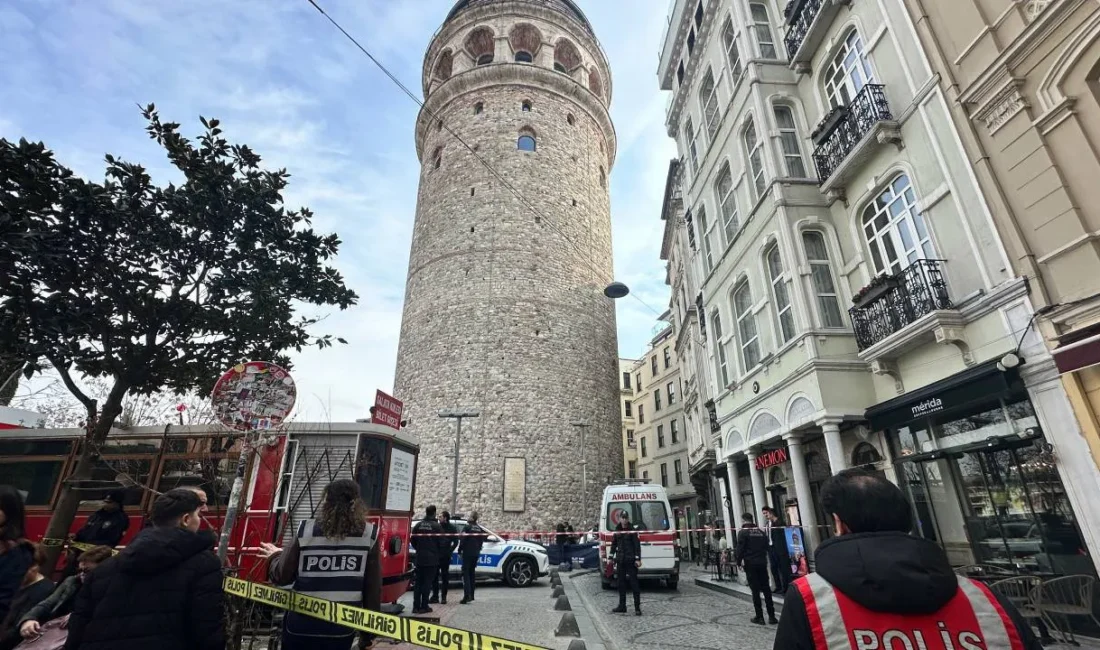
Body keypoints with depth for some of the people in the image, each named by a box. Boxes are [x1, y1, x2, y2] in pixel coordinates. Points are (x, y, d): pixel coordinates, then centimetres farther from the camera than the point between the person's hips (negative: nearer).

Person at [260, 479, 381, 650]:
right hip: (343, 628, 1)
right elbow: (373, 588, -5)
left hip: (302, 625, 0)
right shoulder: (369, 535, -8)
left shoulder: (305, 531, -9)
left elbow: (281, 576, 0)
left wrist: (275, 555, 22)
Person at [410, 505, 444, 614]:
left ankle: (416, 606, 14)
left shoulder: (418, 525, 1)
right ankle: (424, 606, 5)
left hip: (419, 558, 4)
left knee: (418, 582, 12)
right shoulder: (437, 526, -12)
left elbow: (413, 541, 5)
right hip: (432, 559, -4)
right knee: (427, 582, 3)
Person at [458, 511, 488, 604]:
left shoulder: (467, 527, -10)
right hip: (476, 554, 6)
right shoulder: (480, 529, 8)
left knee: (465, 573, -5)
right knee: (472, 573, 16)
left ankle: (467, 595, -17)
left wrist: (459, 550, -3)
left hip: (467, 553, -6)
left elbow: (463, 540, -13)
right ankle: (471, 595, 21)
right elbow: (482, 540, 11)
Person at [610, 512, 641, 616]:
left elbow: (637, 545, -9)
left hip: (631, 560, -5)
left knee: (634, 582, -2)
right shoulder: (617, 531, 6)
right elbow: (614, 544, 13)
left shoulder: (632, 530, -7)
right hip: (620, 560, 5)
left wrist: (637, 559, -16)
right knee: (621, 583, 11)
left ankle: (637, 608, 3)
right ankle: (622, 606, 21)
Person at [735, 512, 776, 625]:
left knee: (755, 591, 2)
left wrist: (738, 561, -1)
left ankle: (759, 617, 5)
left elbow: (740, 549, -13)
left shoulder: (742, 532, -9)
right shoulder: (761, 532, 8)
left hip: (750, 564, -5)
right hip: (762, 563, 5)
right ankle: (771, 616, 12)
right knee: (766, 589, 11)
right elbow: (767, 547, 10)